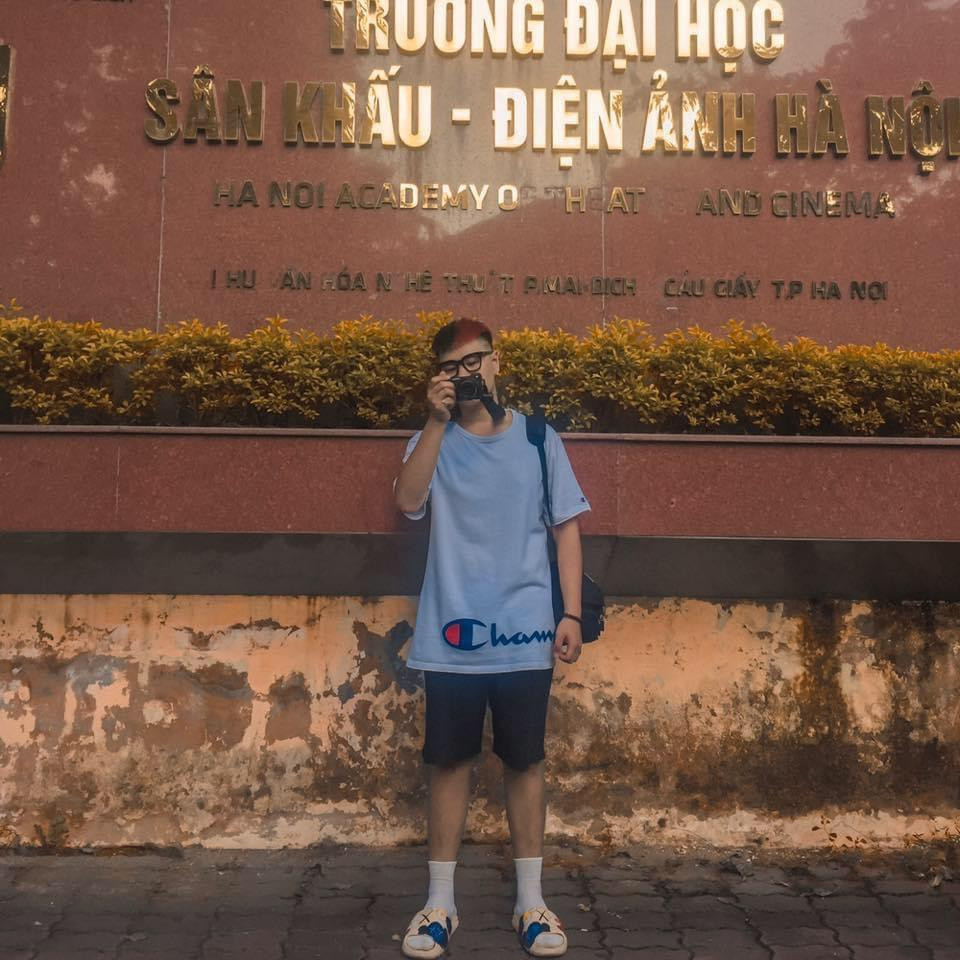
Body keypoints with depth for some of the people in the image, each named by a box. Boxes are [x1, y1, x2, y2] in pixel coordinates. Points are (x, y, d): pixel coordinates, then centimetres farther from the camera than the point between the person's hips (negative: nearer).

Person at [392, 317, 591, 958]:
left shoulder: (537, 438, 4)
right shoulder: (434, 440, 4)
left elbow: (567, 528, 5)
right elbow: (409, 501, -16)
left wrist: (571, 614, -1)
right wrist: (439, 420, -19)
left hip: (525, 636, 0)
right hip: (451, 638, 0)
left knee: (525, 763, 9)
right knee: (450, 764, 8)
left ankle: (531, 902, 21)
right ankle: (440, 904, 19)